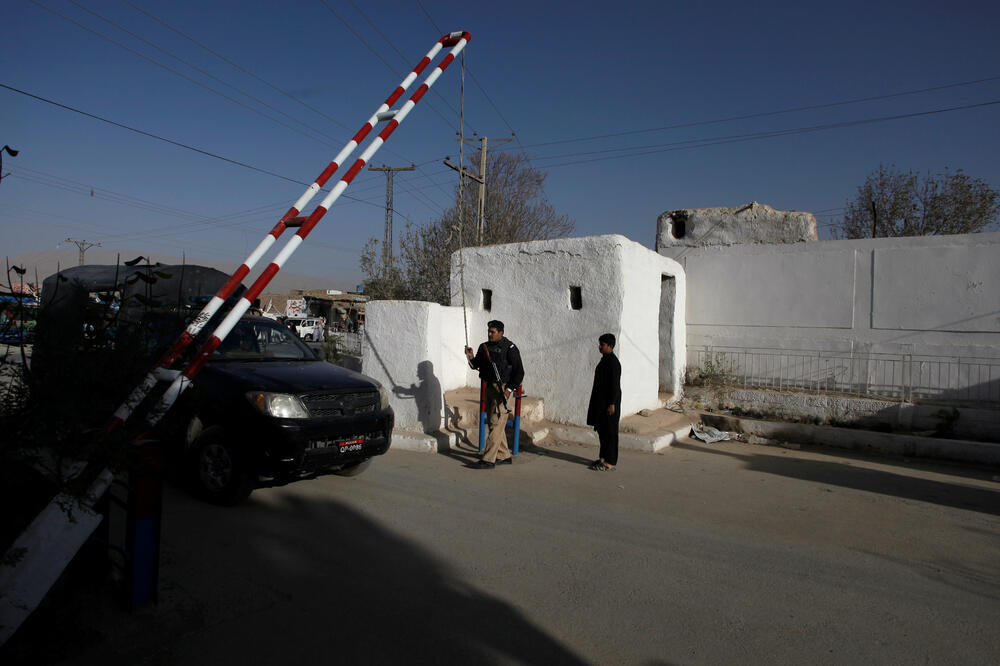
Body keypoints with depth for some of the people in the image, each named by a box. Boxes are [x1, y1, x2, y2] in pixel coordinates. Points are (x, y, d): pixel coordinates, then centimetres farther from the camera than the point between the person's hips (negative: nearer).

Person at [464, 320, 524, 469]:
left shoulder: (509, 348, -9)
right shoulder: (484, 347, 11)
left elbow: (519, 372, -9)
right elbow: (476, 365, 12)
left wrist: (510, 389, -17)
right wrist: (471, 358, -9)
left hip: (502, 388, -8)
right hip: (489, 388, 8)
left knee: (496, 424, -10)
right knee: (493, 422, 13)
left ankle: (488, 459, -9)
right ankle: (504, 456, 24)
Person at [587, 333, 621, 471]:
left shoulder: (613, 362, -16)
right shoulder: (604, 360, 12)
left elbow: (615, 385, -20)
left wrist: (612, 404, -21)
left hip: (609, 402, -10)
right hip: (600, 402, 10)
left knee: (610, 432, -2)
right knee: (601, 430, 15)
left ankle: (610, 462, 5)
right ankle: (604, 457, 25)